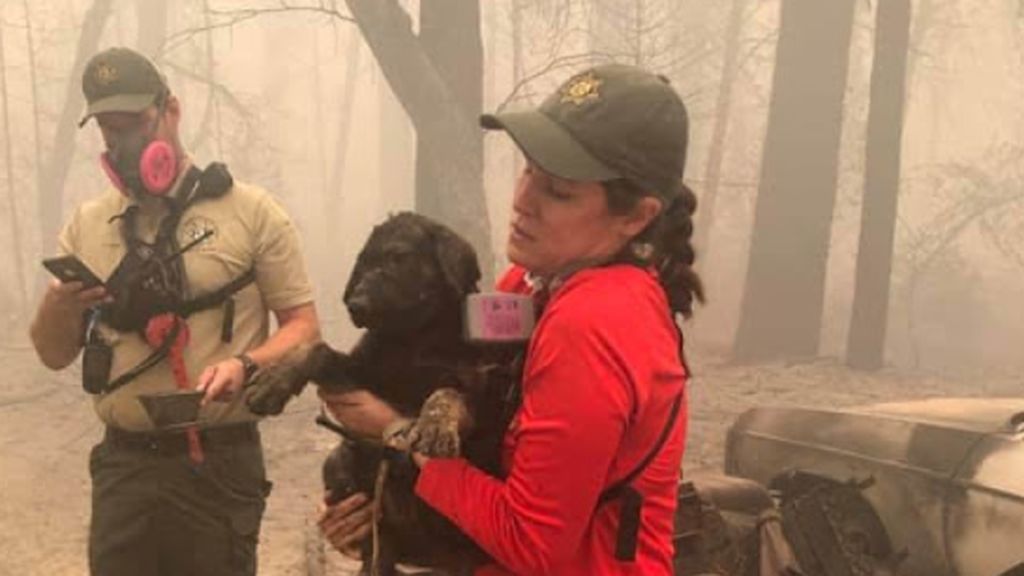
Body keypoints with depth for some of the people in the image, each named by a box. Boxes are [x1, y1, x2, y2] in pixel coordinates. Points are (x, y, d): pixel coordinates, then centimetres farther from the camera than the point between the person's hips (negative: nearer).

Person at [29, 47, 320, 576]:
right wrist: (60, 303, -11)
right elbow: (53, 354, 11)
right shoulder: (85, 226, 9)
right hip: (122, 465, 3)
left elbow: (304, 327, -1)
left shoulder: (251, 211, -1)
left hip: (218, 465, -3)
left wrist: (244, 365, -20)